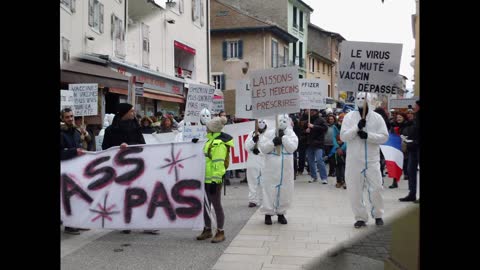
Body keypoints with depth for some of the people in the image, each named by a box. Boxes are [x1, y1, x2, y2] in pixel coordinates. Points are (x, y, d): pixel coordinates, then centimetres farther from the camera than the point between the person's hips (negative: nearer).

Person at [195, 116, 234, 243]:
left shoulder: (219, 144, -18)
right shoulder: (211, 141, 14)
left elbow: (218, 164, -22)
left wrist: (215, 180, -24)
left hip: (213, 180, -10)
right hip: (206, 179, 10)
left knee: (216, 205, -2)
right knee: (206, 205, 16)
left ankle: (220, 232, 8)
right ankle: (207, 229, 27)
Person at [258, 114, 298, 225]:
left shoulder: (290, 133, 4)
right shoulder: (269, 133, 1)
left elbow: (292, 147, -10)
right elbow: (263, 148, -4)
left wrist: (284, 136, -15)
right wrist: (273, 142, -17)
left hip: (286, 168, 2)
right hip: (271, 167, -1)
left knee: (285, 190, 7)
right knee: (269, 189, 1)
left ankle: (281, 213, 22)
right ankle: (268, 213, 12)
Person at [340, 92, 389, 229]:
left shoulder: (377, 117, 0)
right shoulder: (349, 117, 0)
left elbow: (384, 137, -5)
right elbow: (343, 136, -7)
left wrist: (368, 135, -18)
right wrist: (357, 127, -19)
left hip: (372, 160, 0)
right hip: (354, 160, 1)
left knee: (376, 188, 0)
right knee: (355, 190, 4)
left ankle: (378, 215, 23)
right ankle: (361, 217, 19)